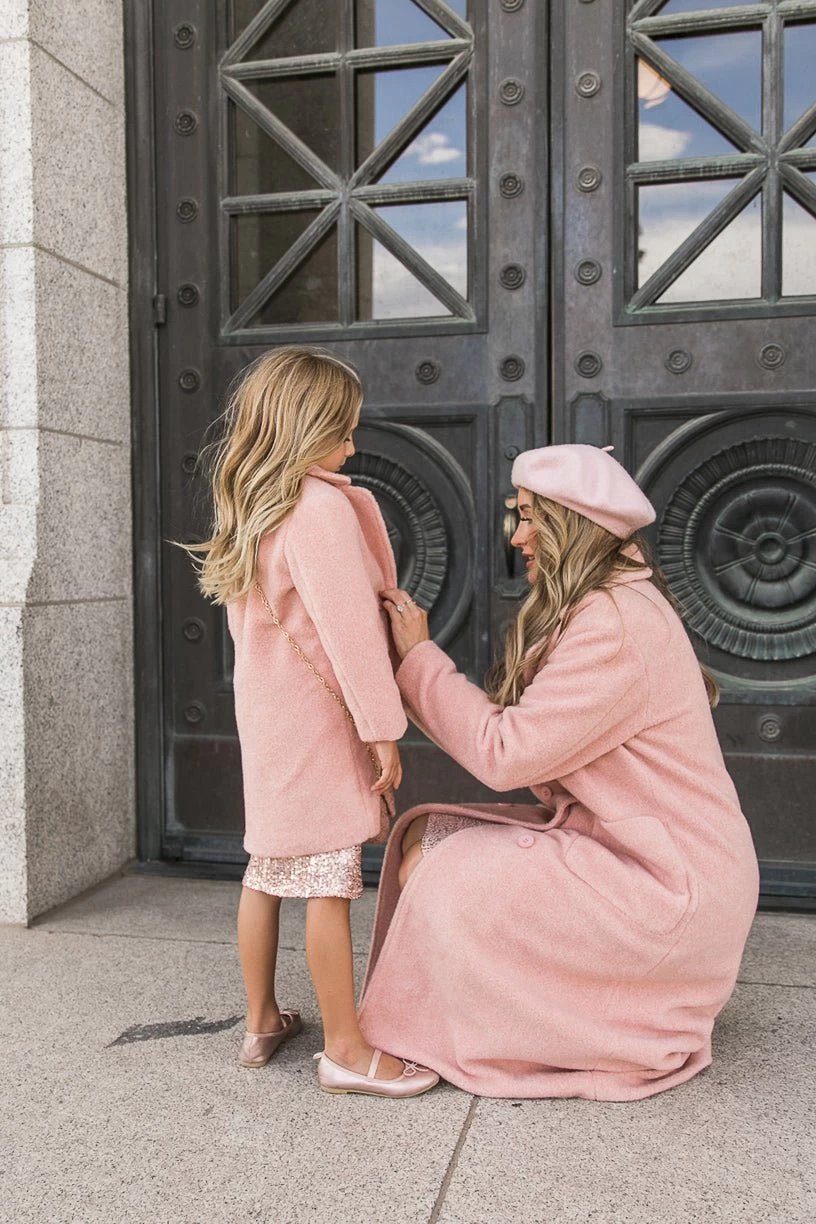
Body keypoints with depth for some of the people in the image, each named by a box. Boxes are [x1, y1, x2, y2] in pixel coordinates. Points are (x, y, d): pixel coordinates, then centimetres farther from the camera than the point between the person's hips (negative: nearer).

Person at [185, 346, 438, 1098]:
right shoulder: (322, 504, -17)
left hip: (265, 718, 9)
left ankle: (263, 1021, 29)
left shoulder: (250, 509, 11)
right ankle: (346, 1050, 8)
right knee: (329, 882, -2)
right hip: (316, 720, -9)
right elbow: (350, 626, -21)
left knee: (268, 869, 16)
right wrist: (383, 729, -18)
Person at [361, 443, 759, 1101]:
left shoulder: (618, 624, -23)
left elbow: (504, 753, -23)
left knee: (447, 879, -15)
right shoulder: (594, 609, 10)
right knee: (423, 836, 1)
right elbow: (516, 732, 3)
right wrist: (413, 658, 1)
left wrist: (419, 657, -13)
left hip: (672, 891, -9)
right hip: (608, 841, 9)